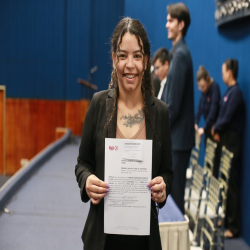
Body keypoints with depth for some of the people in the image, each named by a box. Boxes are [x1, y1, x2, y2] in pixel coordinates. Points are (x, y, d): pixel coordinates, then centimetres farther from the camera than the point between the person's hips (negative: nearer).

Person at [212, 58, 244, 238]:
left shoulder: (236, 92, -15)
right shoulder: (229, 91, 14)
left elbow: (227, 118, -18)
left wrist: (215, 129, -3)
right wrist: (216, 130, 0)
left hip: (231, 142, -9)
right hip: (224, 141, 9)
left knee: (231, 184, -7)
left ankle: (234, 227, -2)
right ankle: (226, 218, 24)